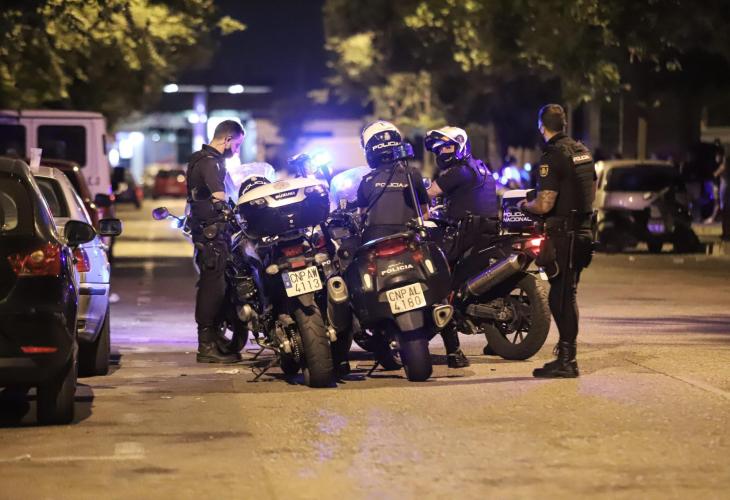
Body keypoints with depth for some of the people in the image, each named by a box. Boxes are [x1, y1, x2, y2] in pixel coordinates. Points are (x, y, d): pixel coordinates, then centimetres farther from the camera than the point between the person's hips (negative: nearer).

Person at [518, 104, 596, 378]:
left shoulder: (552, 157, -15)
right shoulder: (583, 151, 12)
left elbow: (544, 205, -21)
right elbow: (591, 190, 22)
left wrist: (525, 205, -2)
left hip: (563, 233, -9)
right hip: (583, 230, 9)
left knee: (562, 296, -5)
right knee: (565, 295, 16)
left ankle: (566, 360, -3)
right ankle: (566, 353, 22)